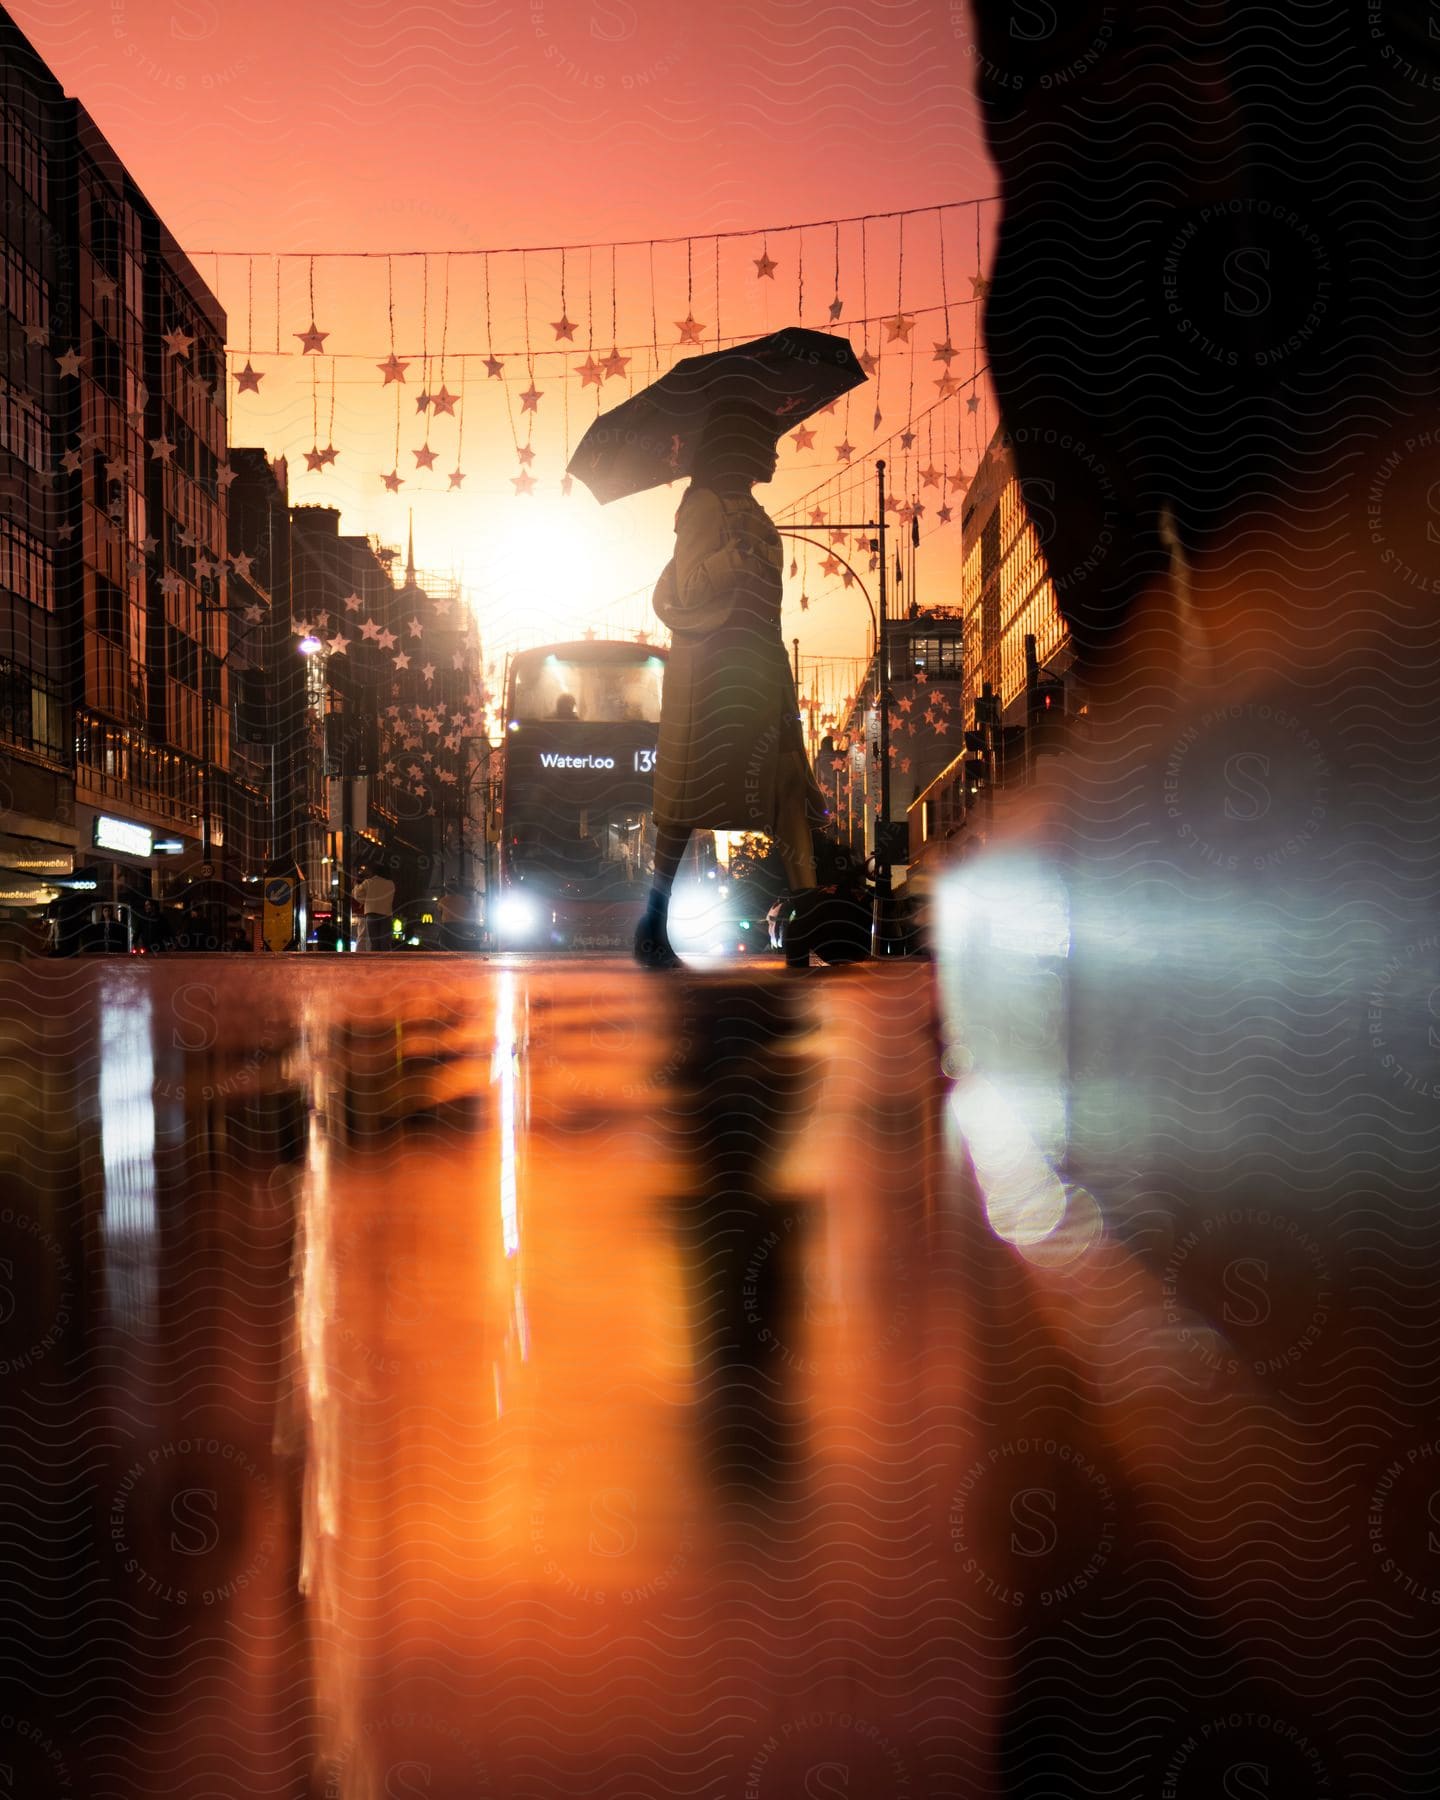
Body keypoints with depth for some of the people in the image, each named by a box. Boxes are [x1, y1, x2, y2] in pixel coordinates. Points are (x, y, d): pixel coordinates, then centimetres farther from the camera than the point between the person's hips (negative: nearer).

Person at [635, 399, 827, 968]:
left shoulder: (748, 511, 22)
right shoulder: (707, 504, -5)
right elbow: (688, 588, -15)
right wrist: (738, 553, -27)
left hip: (756, 665, 9)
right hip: (713, 663, -9)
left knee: (785, 783, -1)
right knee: (691, 792, -9)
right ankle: (655, 917, -4)